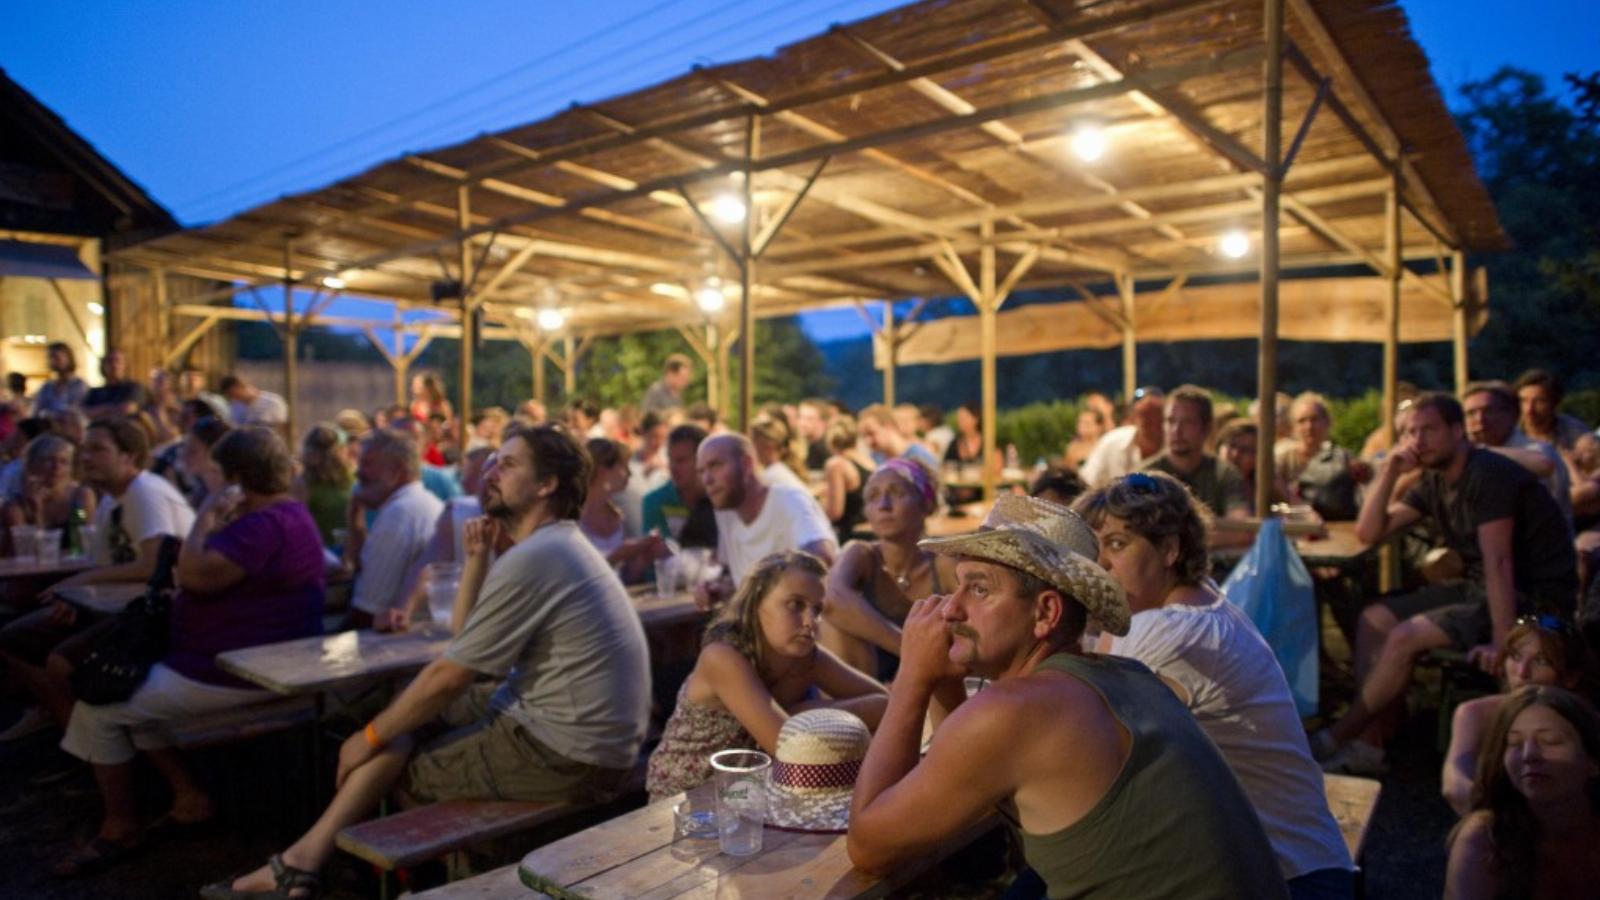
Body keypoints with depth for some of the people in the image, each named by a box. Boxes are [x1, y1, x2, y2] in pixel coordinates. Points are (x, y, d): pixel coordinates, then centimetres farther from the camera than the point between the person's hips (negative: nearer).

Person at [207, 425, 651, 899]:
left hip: (566, 757, -9)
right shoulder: (557, 545, 11)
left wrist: (370, 738, 0)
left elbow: (448, 676, -14)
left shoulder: (532, 559, -20)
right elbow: (464, 643, 13)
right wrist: (477, 558, 3)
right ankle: (306, 857, 17)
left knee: (393, 759, 6)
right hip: (590, 737, 9)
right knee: (412, 711, 13)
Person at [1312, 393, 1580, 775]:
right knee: (1374, 619, -2)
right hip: (1479, 587, 9)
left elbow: (1498, 562, -26)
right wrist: (1389, 470, -6)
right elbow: (1368, 532, 3)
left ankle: (1335, 739, -8)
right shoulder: (1434, 481, 7)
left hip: (1534, 598, -9)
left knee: (1405, 637, -22)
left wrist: (1501, 642, -30)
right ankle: (1368, 746, -5)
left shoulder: (1489, 474, -19)